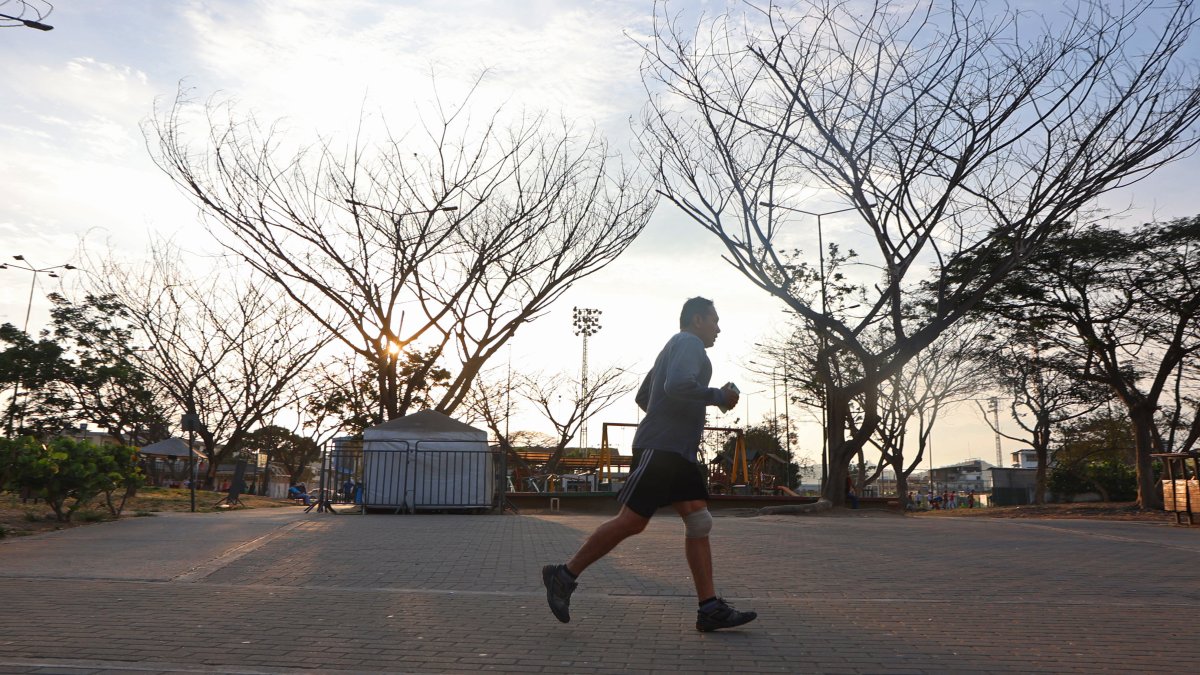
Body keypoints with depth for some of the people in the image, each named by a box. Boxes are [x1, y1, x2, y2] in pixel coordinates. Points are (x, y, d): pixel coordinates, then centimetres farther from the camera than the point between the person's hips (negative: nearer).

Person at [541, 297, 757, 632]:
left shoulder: (674, 348, 26)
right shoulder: (688, 343, -5)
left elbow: (643, 397, 30)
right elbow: (677, 386, -25)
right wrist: (719, 396, -12)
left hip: (679, 453, 11)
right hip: (660, 449, -11)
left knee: (699, 523, 1)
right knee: (631, 521, -9)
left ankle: (710, 608, -1)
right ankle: (564, 576, 1)